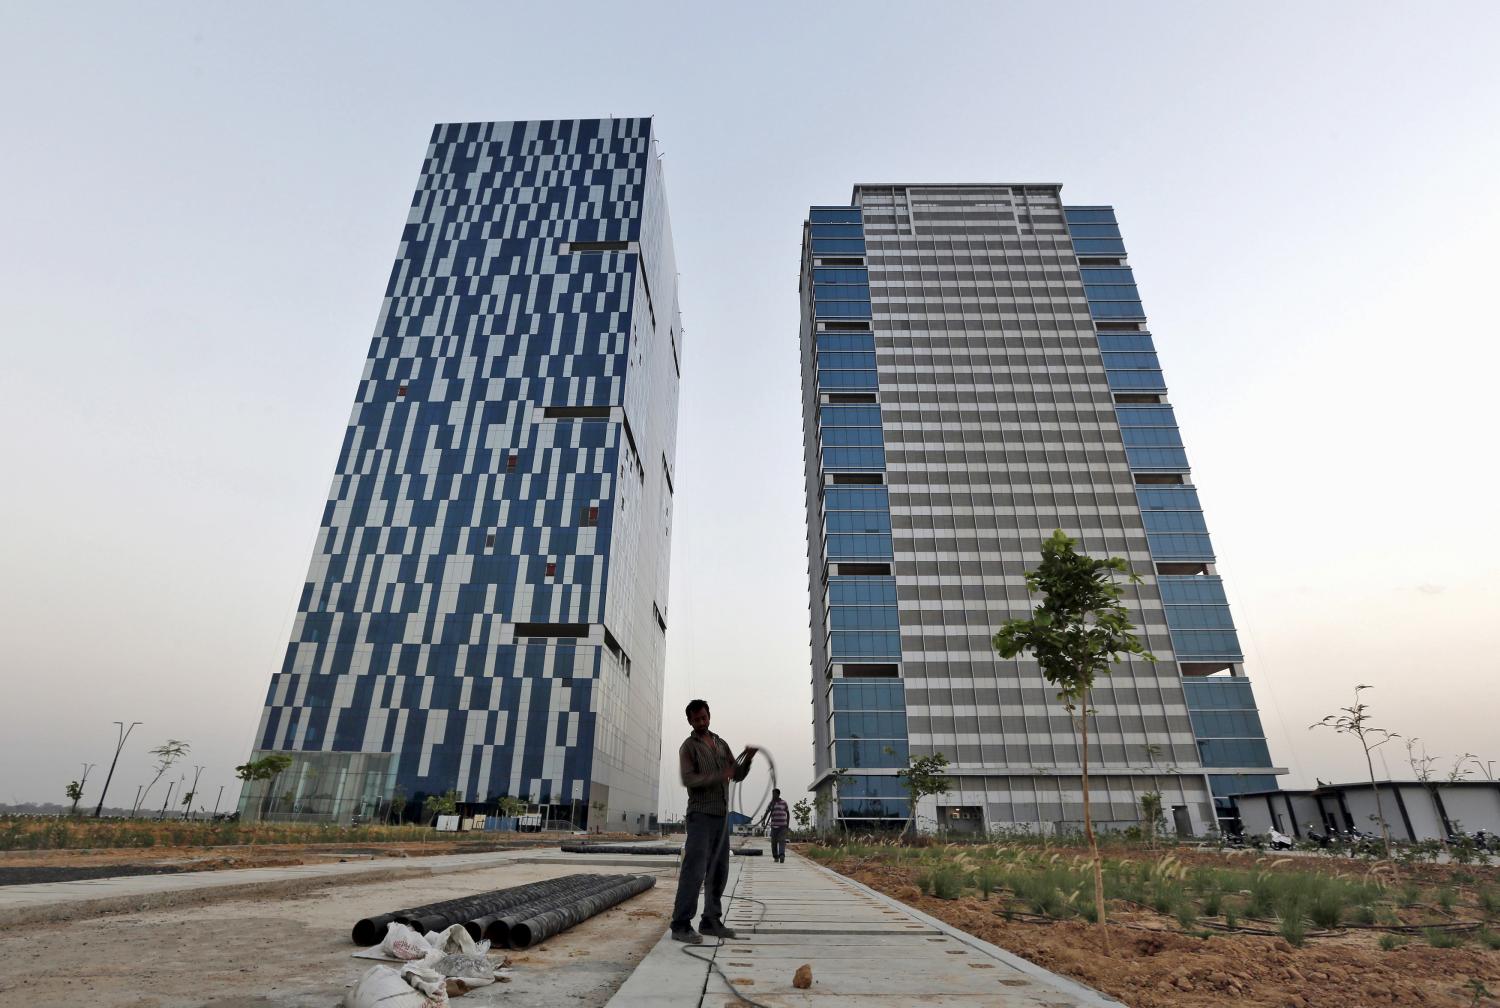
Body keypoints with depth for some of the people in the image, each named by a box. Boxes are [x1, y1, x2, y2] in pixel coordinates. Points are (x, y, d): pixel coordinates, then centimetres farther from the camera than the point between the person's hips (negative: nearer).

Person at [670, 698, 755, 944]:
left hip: (722, 815, 6)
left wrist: (747, 758, -6)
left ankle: (711, 921, 18)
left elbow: (738, 775, 13)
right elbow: (688, 779, -15)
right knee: (695, 870, -10)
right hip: (700, 815, -6)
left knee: (719, 871, 9)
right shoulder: (688, 747, -2)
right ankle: (681, 925, -5)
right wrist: (719, 776, -24)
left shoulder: (722, 744, 15)